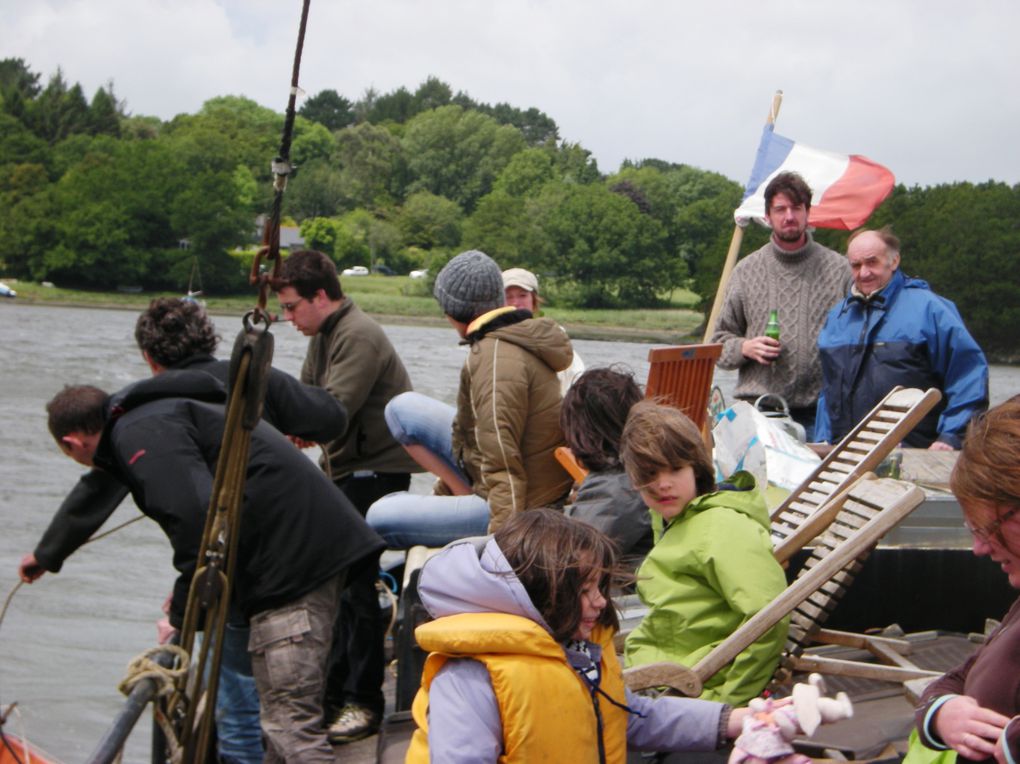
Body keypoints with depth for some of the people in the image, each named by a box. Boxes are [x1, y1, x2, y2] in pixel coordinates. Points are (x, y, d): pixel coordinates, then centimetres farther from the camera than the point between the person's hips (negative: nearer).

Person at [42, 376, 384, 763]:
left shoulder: (140, 432, -7)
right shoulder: (164, 412, 26)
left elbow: (199, 517, -21)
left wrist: (183, 616, -11)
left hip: (292, 560, -11)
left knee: (290, 723, -11)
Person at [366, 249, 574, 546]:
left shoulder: (496, 359, -24)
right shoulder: (518, 338, 7)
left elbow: (503, 464, -29)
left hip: (522, 506, -10)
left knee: (380, 518, -12)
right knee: (403, 408, 12)